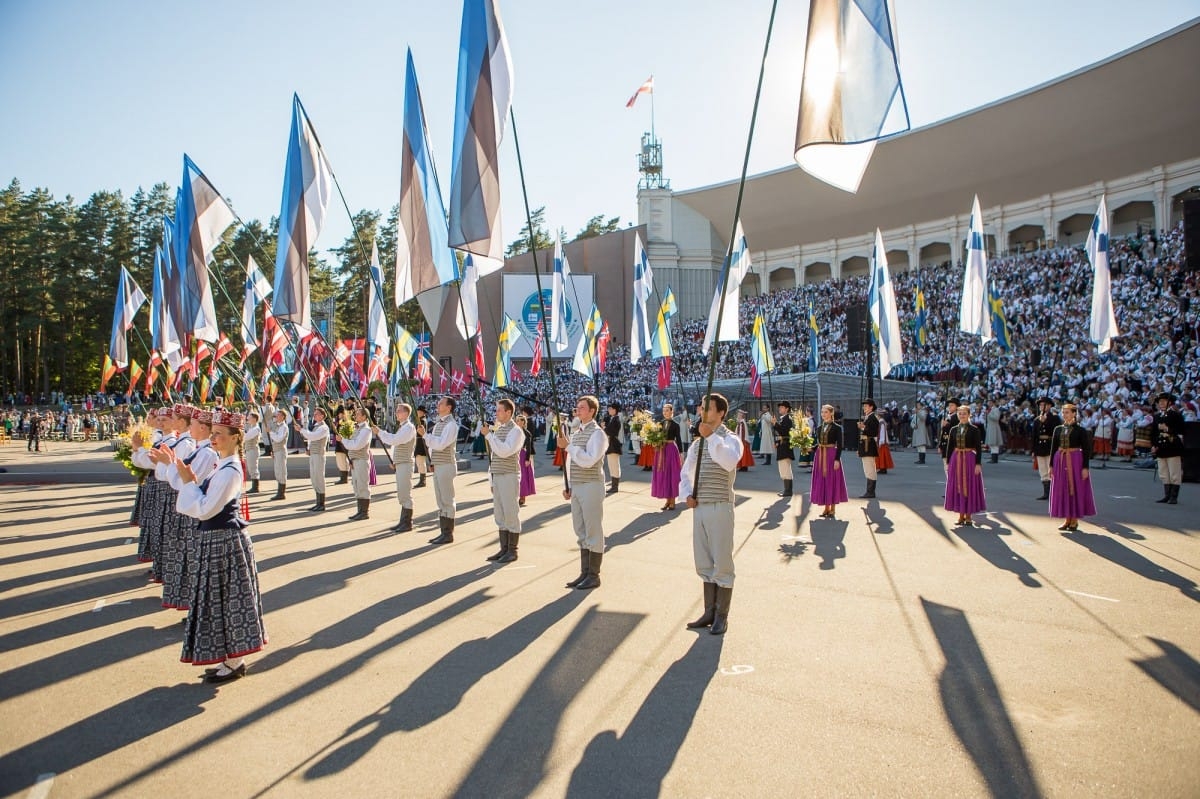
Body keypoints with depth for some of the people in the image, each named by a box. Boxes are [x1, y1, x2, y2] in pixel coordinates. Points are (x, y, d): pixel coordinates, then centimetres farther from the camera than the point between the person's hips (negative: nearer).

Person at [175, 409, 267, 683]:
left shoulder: (230, 471, -20)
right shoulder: (223, 466, 11)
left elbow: (205, 509, -22)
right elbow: (205, 505, 14)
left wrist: (188, 482, -12)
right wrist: (192, 482, 1)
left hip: (224, 541, -10)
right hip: (217, 539, 10)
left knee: (226, 600, 0)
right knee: (224, 600, 16)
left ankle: (234, 663, 12)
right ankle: (231, 658, 26)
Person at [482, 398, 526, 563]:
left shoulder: (516, 431, -9)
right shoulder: (498, 429, 15)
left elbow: (504, 451, -22)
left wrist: (488, 434, -20)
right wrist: (492, 478, 19)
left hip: (509, 476, -8)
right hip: (497, 476, 8)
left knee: (511, 514, -2)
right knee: (500, 515, 11)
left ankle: (512, 551, 5)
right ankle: (503, 549, 19)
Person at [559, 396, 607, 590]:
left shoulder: (597, 433, -11)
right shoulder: (576, 432, 15)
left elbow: (588, 461, -22)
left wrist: (568, 446, -20)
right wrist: (568, 486, 15)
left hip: (591, 487, -8)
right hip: (576, 487, 8)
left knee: (593, 532, -1)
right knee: (581, 533, 14)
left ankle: (594, 576, 8)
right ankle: (584, 573, 23)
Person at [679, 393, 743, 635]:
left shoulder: (730, 439, -8)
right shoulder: (697, 444, 12)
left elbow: (730, 462, -31)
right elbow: (686, 473, 21)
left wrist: (710, 436, -29)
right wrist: (686, 495, 3)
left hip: (720, 508, -7)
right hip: (699, 507, 7)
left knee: (722, 564, 2)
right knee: (704, 564, 14)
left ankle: (721, 616, 14)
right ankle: (709, 612, 26)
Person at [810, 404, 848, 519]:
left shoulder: (837, 427, -5)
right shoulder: (819, 428, 11)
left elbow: (839, 445, -9)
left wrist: (837, 459, -16)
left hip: (832, 455, -5)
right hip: (820, 456, 5)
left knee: (832, 480, -1)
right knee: (821, 481, 6)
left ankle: (832, 509, 7)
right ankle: (826, 507, 15)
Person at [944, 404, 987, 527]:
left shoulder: (974, 429, -2)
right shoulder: (954, 429, 8)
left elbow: (979, 448, -5)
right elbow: (950, 447, 9)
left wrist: (978, 463, -12)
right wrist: (948, 463, 5)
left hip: (969, 459, -4)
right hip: (956, 460, 4)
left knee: (969, 487, 2)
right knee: (957, 487, 6)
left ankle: (968, 516, 11)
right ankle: (961, 515, 16)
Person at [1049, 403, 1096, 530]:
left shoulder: (1080, 430, -4)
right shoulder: (1058, 429, 8)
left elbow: (1086, 449, -5)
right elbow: (1053, 448, 10)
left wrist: (1085, 467, -11)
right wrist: (1051, 465, 6)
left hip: (1075, 461, -4)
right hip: (1060, 461, 4)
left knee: (1075, 489, 1)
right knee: (1062, 490, 6)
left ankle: (1075, 520, 11)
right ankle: (1067, 519, 16)